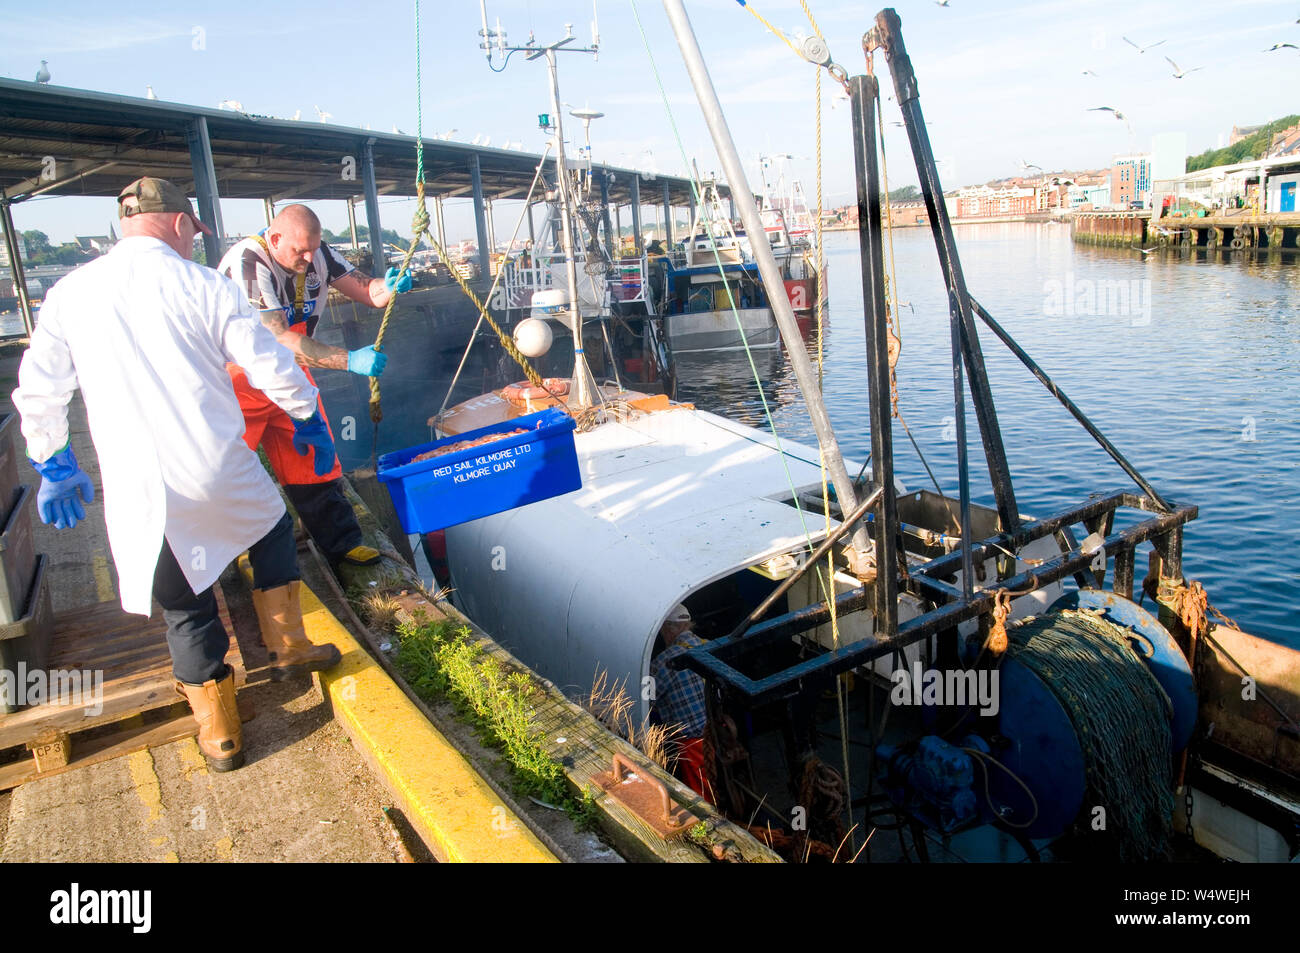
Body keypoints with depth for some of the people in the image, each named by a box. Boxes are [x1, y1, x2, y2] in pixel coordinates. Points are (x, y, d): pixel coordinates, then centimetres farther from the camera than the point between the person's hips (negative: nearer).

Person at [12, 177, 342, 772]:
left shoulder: (69, 294, 3)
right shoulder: (206, 287, -5)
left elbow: (38, 393, 8)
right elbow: (272, 369, -3)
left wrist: (53, 469, 22)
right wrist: (309, 419, 15)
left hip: (142, 493, 2)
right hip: (222, 474, -2)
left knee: (186, 606, 14)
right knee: (273, 529, 29)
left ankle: (219, 734, 23)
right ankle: (286, 645, 35)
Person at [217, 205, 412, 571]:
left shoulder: (317, 254, -6)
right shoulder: (246, 263, -27)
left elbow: (367, 291, -1)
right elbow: (279, 339, -33)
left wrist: (388, 287, -27)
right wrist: (350, 360, -40)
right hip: (239, 384, -6)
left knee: (315, 463, 7)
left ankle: (341, 544, 16)